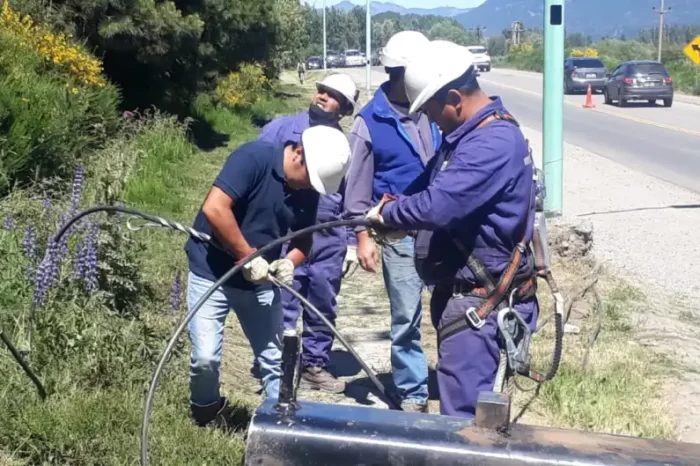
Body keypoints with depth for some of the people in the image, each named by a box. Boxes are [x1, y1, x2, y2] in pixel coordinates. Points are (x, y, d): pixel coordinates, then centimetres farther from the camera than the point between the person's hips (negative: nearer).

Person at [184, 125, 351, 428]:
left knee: (275, 358, 7)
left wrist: (289, 262, -13)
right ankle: (207, 417, 18)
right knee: (206, 358, -9)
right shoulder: (254, 157, -21)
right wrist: (247, 256, -24)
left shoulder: (308, 191, -2)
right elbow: (214, 208, -29)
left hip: (260, 280, 5)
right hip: (212, 273, -5)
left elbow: (304, 240, 10)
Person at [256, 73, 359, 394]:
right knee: (283, 306, -3)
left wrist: (351, 242, 12)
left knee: (324, 307, 12)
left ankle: (315, 365, 26)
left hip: (329, 237, 4)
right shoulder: (281, 128, 5)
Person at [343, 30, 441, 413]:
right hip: (400, 232, -1)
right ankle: (413, 395, 22)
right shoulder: (370, 121, -2)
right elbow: (357, 183, 2)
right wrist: (362, 235, -2)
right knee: (406, 318, 7)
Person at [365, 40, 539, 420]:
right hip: (463, 293, 11)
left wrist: (387, 212, -12)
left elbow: (437, 206, -31)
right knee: (469, 404, 21)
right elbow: (436, 190, 21)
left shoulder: (493, 143, -23)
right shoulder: (467, 134, 12)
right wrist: (397, 206, 0)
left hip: (479, 301, -11)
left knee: (463, 413, -7)